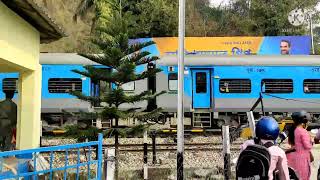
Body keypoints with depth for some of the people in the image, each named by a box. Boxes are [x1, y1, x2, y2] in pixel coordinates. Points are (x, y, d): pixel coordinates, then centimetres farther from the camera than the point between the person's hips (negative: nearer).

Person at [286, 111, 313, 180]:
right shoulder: (303, 132, -20)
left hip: (293, 156, 7)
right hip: (302, 157, -7)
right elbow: (308, 146, -19)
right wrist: (311, 143, 0)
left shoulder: (292, 130, 3)